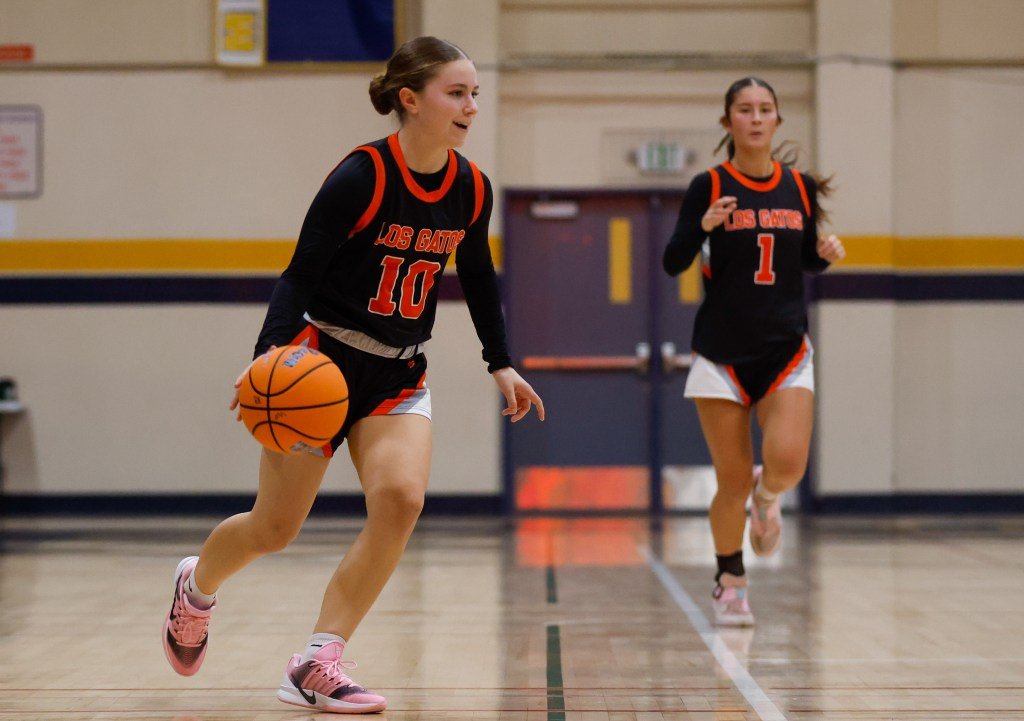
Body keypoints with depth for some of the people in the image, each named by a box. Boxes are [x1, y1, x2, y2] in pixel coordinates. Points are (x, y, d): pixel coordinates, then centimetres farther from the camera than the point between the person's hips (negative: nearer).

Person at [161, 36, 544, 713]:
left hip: (400, 375, 5)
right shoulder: (362, 176, -19)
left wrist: (502, 364, 14)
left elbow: (478, 277, 16)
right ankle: (198, 586, 41)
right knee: (275, 527, 5)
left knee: (401, 498, -21)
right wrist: (271, 352, -32)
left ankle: (318, 663, -14)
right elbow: (301, 273, -18)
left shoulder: (472, 189, -2)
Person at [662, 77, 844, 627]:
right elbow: (672, 263, -5)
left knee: (787, 462, -20)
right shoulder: (709, 187, -2)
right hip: (722, 352, -2)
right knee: (732, 483, -1)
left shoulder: (800, 187, 6)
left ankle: (766, 497, 17)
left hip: (786, 349, 2)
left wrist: (827, 253, -4)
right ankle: (729, 582, 21)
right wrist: (703, 226, -23)